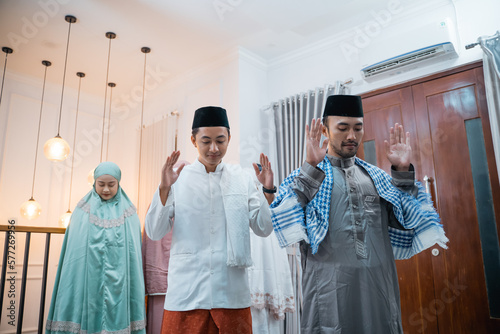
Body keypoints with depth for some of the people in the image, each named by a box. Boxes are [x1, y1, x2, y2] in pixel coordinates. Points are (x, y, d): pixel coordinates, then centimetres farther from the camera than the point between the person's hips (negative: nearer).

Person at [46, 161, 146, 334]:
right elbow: (74, 253, 6)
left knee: (116, 318, -1)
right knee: (89, 319, 0)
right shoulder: (83, 211, 6)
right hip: (87, 283, 0)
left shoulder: (128, 212, 5)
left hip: (118, 285, 0)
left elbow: (133, 253, 3)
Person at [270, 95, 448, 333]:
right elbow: (287, 222, -14)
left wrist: (403, 171, -1)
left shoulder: (376, 177, 13)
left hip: (379, 287, 4)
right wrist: (310, 167, -18)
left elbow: (404, 224, 7)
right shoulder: (306, 176, 1)